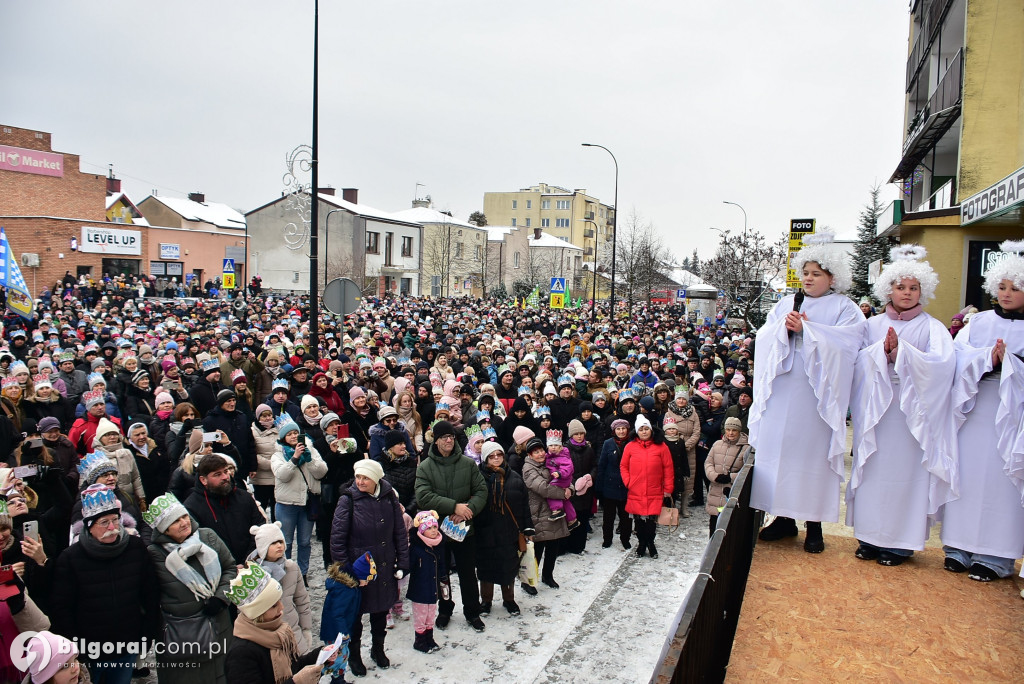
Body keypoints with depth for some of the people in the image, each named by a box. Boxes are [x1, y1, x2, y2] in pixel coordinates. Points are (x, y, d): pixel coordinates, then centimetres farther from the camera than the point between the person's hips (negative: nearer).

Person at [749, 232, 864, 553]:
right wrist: (784, 327, -12)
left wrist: (805, 329, -14)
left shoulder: (844, 307, 4)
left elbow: (843, 343, -10)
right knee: (778, 448, 4)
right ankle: (784, 518, 15)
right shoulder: (785, 304, 16)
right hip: (781, 392, 4)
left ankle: (814, 525, 9)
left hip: (816, 394, -3)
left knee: (813, 451, -1)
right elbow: (764, 337, 7)